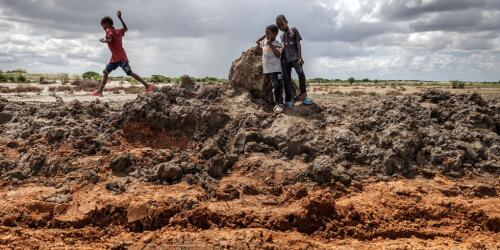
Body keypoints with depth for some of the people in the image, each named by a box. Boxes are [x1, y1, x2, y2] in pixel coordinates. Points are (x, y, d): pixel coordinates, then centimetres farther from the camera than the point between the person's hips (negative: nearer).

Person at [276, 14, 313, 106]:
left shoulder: (294, 30, 5)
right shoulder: (282, 36, 19)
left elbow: (298, 44, -1)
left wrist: (300, 57, -10)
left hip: (294, 57, -4)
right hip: (285, 59, 4)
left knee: (301, 73, -22)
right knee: (286, 78, 0)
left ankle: (303, 95, -14)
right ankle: (289, 99, 3)